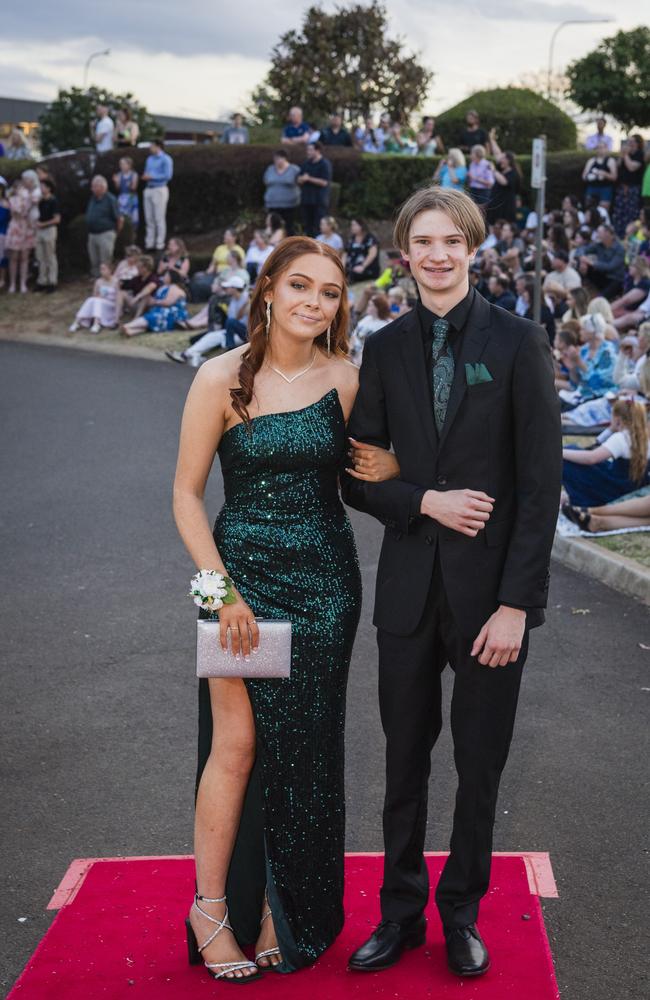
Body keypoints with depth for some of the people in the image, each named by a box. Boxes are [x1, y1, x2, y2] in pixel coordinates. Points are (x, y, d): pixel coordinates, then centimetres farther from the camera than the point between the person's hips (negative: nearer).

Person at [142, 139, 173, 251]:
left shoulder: (166, 159, -6)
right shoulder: (149, 159, 18)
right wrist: (145, 176, 0)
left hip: (160, 189, -7)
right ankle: (149, 243, 11)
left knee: (159, 218, -6)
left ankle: (160, 244, -2)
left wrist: (151, 177, -13)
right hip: (148, 190, 7)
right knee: (149, 218, 7)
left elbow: (168, 175, -14)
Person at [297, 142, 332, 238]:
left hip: (319, 201, -7)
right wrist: (302, 179, -10)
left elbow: (324, 182, -14)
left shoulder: (325, 164, -5)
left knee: (318, 227, -9)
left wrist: (309, 178, -12)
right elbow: (298, 180, 13)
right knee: (307, 226, 8)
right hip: (306, 200, 7)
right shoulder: (306, 164, 15)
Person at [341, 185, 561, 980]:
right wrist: (426, 501, -14)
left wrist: (516, 602, -13)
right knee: (405, 758, 13)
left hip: (491, 586, -2)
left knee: (479, 763, 10)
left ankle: (461, 914, 30)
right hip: (410, 581, 3)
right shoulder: (385, 349, 4)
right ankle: (401, 913, 29)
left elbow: (540, 483, -9)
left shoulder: (517, 342, -6)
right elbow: (357, 476, 5)